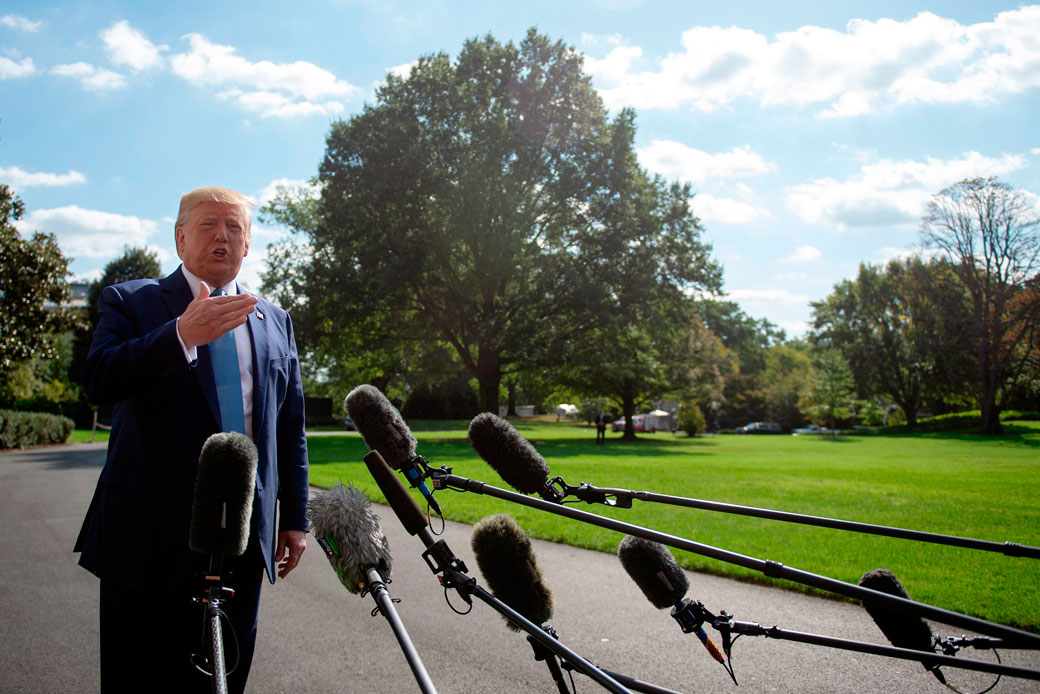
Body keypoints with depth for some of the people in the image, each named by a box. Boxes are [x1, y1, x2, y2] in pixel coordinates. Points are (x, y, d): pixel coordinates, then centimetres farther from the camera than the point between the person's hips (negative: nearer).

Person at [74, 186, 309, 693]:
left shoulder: (274, 321, 14)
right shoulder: (129, 302, 4)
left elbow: (291, 427, 15)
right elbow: (99, 380, -15)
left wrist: (294, 518, 12)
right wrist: (182, 335, -29)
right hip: (152, 536, -3)